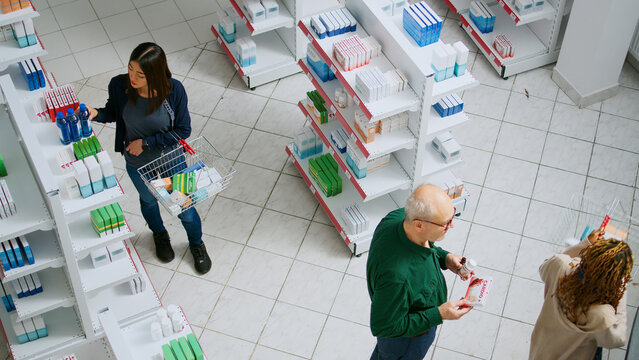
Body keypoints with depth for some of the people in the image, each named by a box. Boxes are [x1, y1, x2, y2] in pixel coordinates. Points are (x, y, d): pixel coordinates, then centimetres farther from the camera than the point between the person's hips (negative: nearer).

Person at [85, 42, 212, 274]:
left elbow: (183, 130, -19)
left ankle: (197, 245, 51)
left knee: (184, 209, 18)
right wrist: (97, 114, -25)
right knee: (148, 201, 30)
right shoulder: (119, 86, -25)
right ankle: (160, 235, 64)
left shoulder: (174, 90, -30)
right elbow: (113, 112, -3)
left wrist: (147, 142, -23)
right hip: (137, 164, 2)